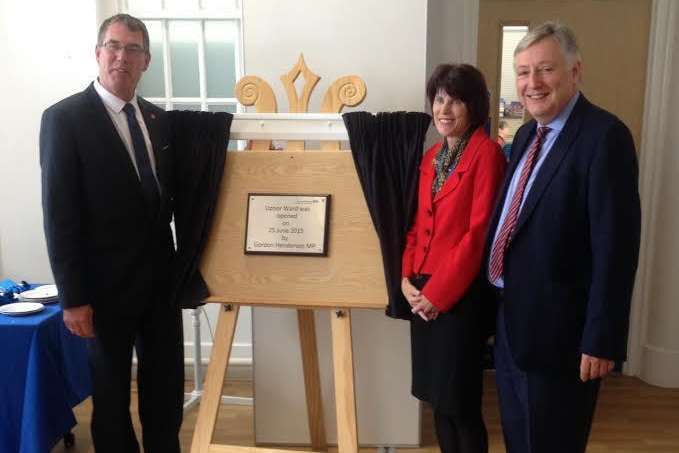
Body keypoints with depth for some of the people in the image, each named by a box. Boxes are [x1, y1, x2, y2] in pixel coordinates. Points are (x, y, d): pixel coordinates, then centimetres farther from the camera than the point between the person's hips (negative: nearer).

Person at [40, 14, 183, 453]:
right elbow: (59, 214, -12)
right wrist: (73, 297, -14)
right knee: (111, 389, 12)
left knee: (167, 386, 13)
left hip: (160, 278, 5)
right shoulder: (65, 117, -9)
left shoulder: (159, 119, 8)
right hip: (107, 284, -4)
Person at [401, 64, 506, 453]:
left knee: (461, 403, 4)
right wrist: (406, 278, 2)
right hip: (423, 293, 7)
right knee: (438, 399, 16)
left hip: (461, 296, -7)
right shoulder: (432, 156, 13)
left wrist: (439, 293, -15)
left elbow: (478, 232, -17)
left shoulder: (487, 152, -11)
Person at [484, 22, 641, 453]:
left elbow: (616, 245, -21)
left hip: (557, 327, -8)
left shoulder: (605, 135, -17)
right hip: (511, 318, 8)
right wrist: (500, 303, 15)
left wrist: (602, 339, -20)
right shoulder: (526, 135, 10)